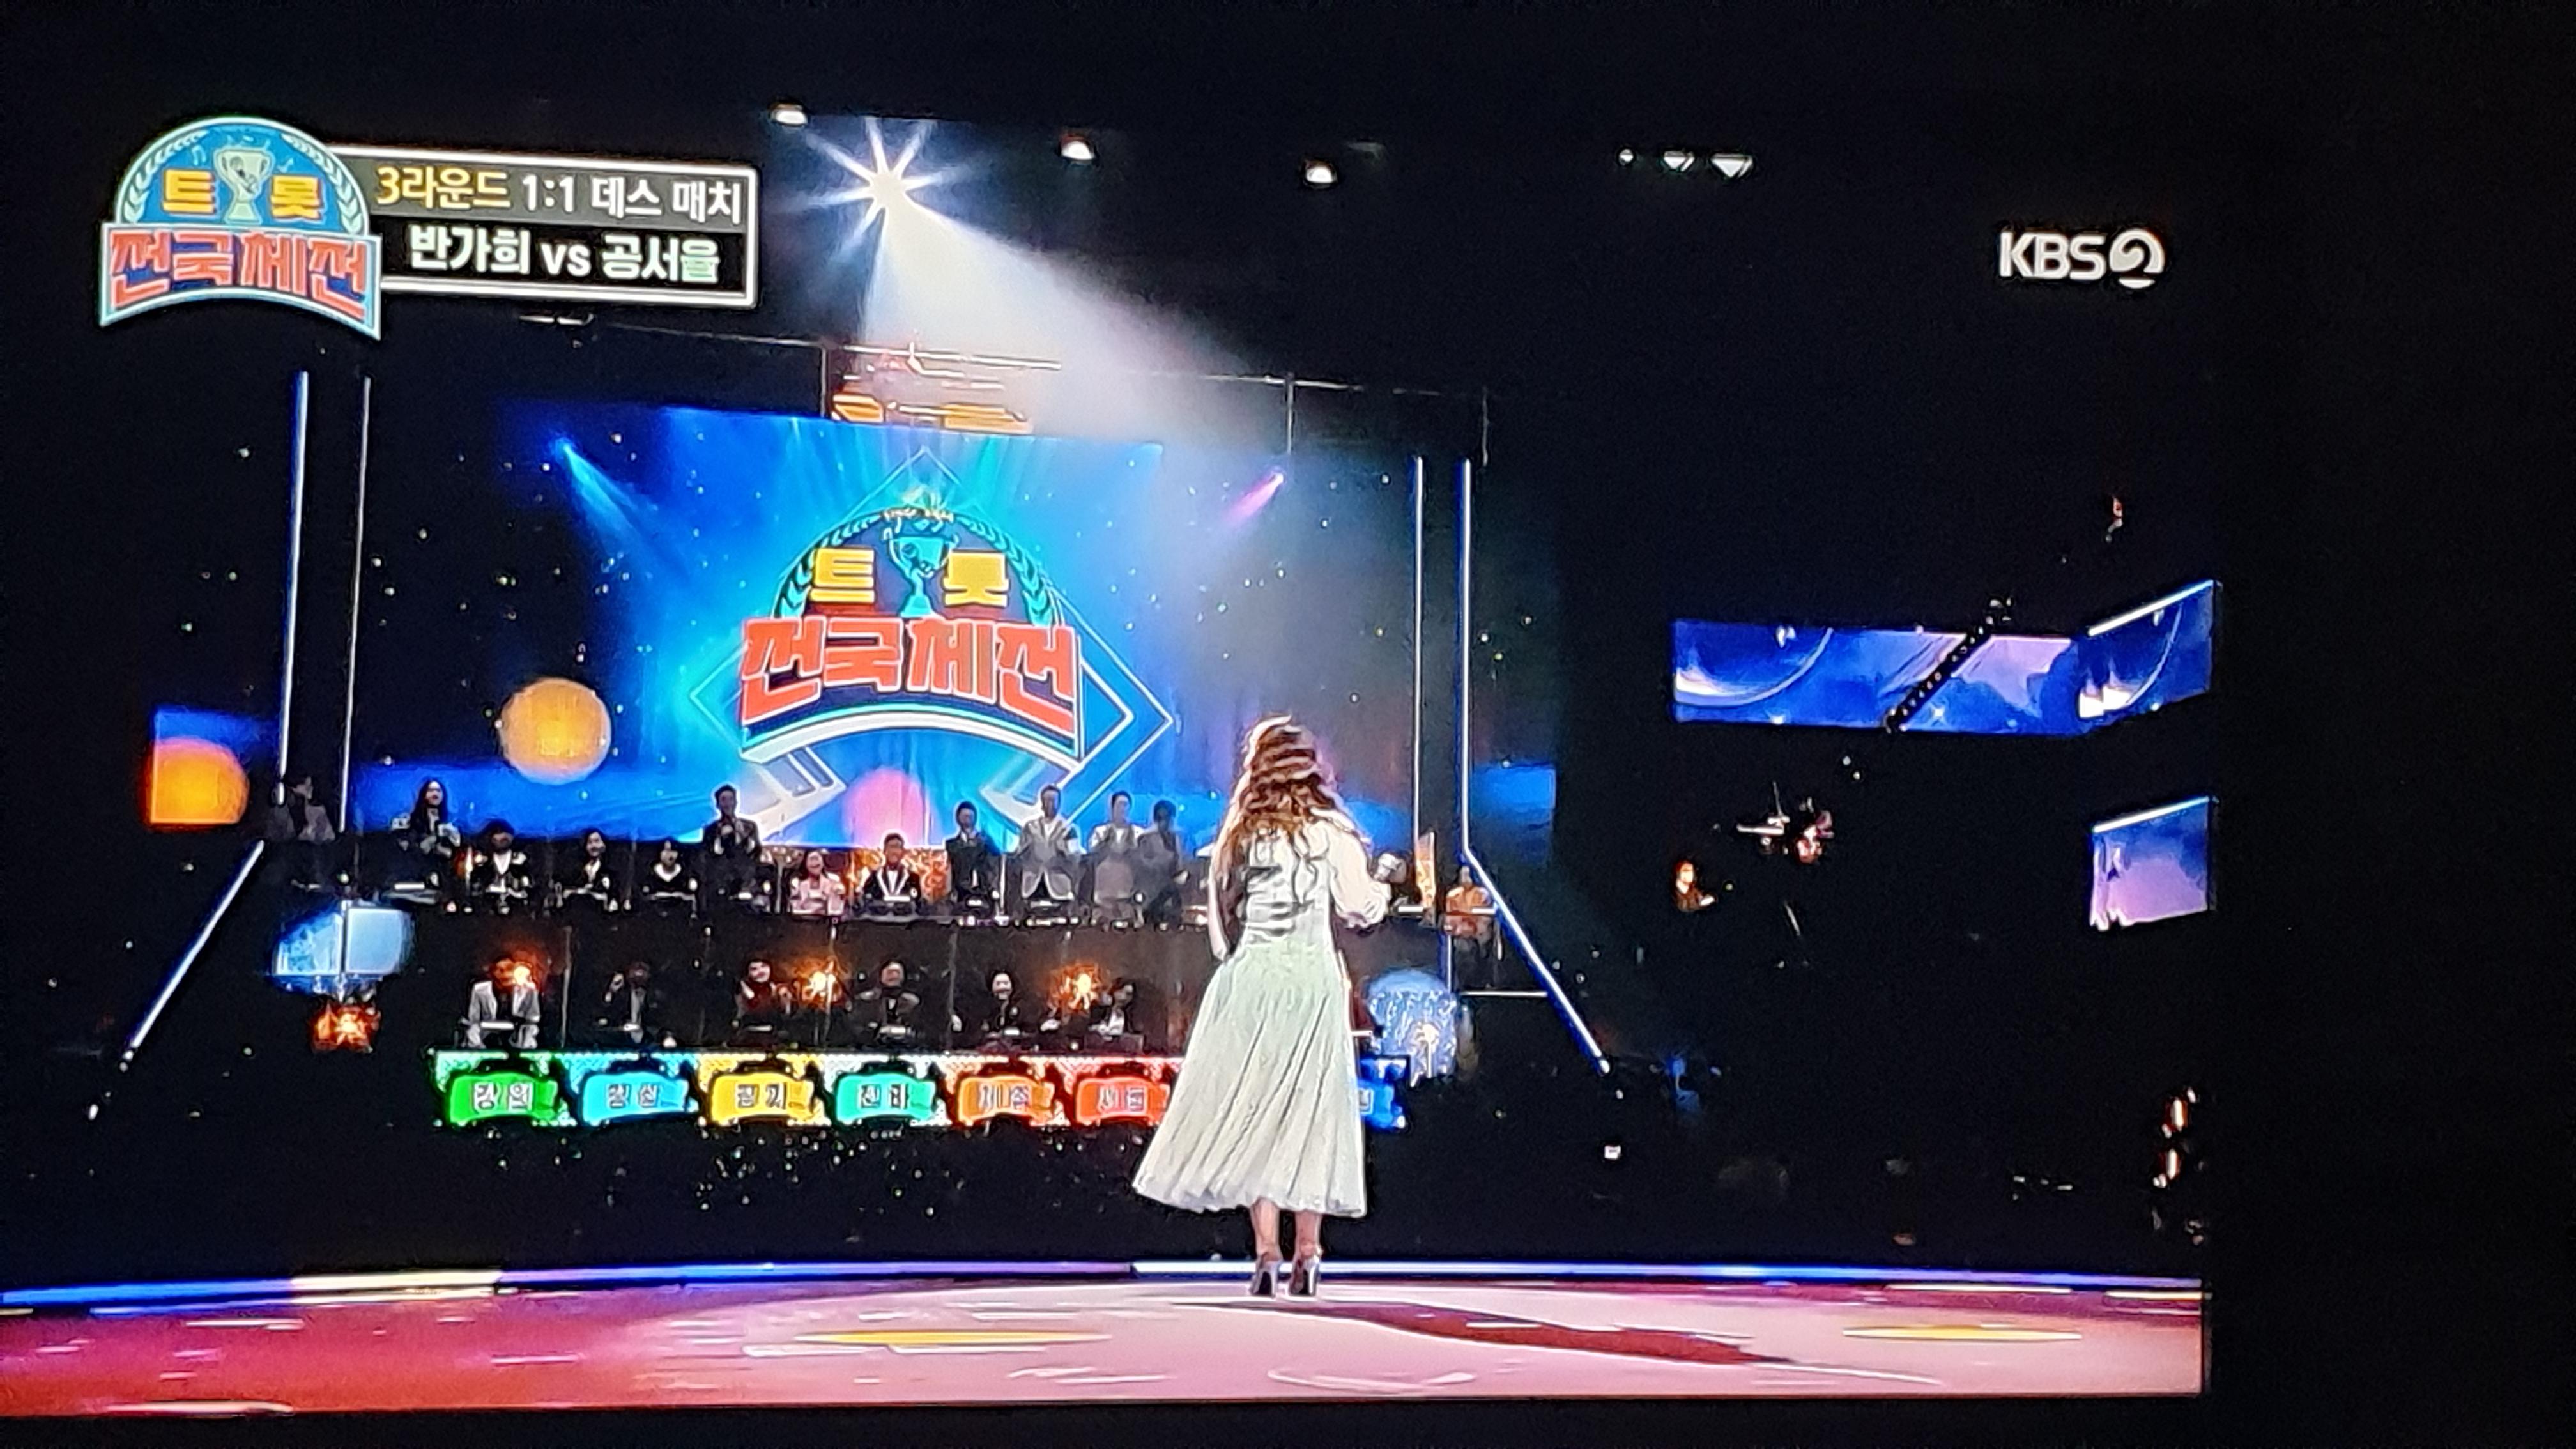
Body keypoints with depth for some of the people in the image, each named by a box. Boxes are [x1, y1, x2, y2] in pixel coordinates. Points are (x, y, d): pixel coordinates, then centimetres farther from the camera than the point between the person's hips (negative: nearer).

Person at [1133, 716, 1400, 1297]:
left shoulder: (1239, 835, 7)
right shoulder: (1331, 833, -1)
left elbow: (1220, 913, 11)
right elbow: (1360, 908, -1)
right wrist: (1383, 875, 18)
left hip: (1250, 978, 1)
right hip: (1314, 977, -1)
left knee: (1253, 1107, 4)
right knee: (1311, 1109, 4)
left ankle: (1266, 1252, -2)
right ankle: (1308, 1253, 2)